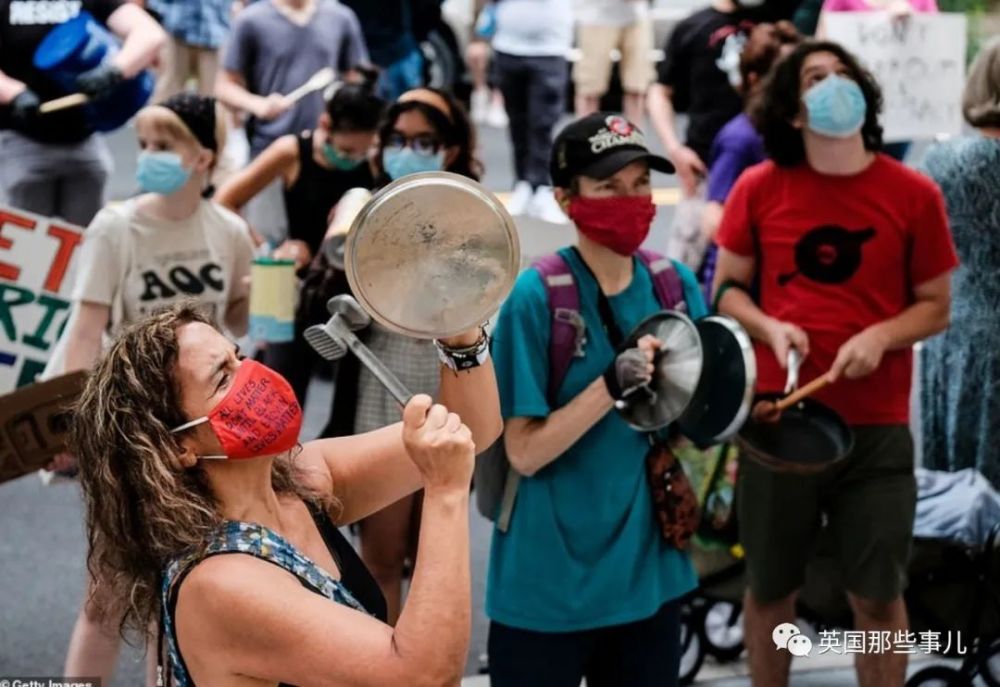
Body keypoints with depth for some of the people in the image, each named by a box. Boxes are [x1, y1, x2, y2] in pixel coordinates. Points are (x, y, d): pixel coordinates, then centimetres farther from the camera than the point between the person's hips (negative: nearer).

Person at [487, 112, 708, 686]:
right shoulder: (537, 295, -14)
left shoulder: (677, 287, 1)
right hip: (548, 588, -4)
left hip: (650, 577, 5)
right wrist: (612, 385, -26)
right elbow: (524, 452, -14)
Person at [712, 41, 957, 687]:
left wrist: (880, 336, -16)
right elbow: (726, 288, 8)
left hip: (877, 428, -1)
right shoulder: (758, 188, -1)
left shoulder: (914, 194, -4)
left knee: (879, 597, 7)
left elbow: (936, 306, 3)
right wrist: (769, 327, -12)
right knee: (770, 590, 13)